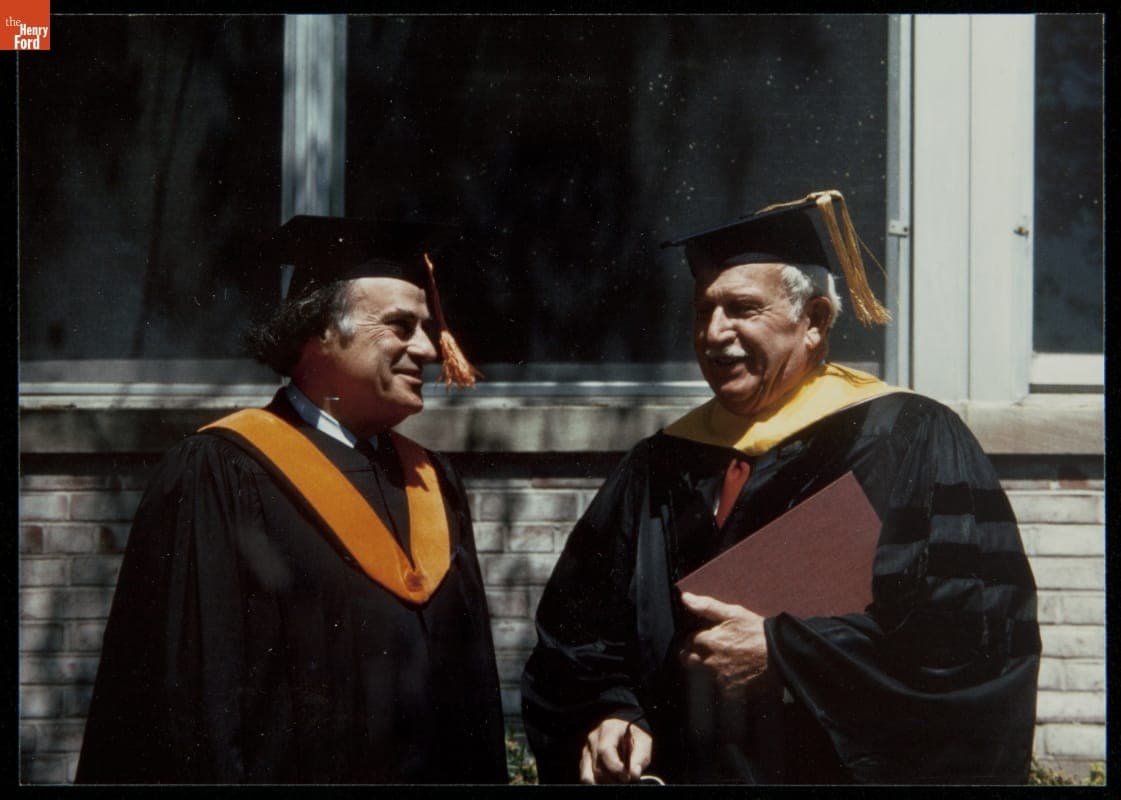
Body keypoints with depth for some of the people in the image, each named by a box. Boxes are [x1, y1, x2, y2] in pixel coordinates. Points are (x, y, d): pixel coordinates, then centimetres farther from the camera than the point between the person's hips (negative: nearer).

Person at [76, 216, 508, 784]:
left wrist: (485, 776, 8)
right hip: (297, 769, -7)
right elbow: (190, 693, -16)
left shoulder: (432, 484, 10)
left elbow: (472, 681, 13)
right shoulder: (221, 475, -12)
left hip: (442, 771, 7)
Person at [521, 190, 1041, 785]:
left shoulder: (908, 442, -11)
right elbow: (576, 630, 6)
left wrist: (782, 651, -20)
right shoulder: (661, 469, 4)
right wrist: (607, 713, -13)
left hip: (850, 770, -4)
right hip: (683, 770, 4)